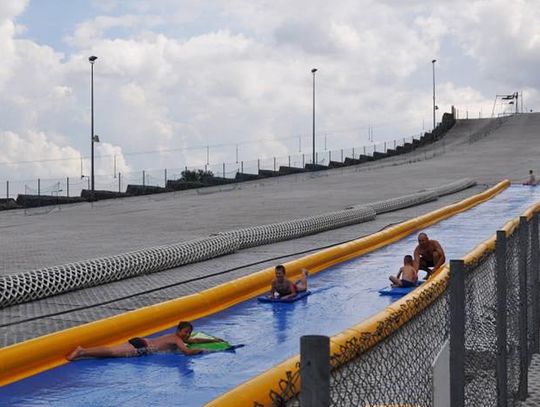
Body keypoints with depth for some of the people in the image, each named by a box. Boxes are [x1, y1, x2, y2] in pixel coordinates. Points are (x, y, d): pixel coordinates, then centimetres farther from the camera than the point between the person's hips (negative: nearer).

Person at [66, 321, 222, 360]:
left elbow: (194, 340, 34)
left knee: (111, 351, -1)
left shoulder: (179, 338, 21)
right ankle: (82, 351, -29)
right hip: (140, 347, -8)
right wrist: (201, 350, -2)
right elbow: (187, 351, -19)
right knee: (111, 352, -19)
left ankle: (82, 350, -10)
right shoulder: (177, 339, -5)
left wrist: (213, 340, 33)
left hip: (140, 343, 8)